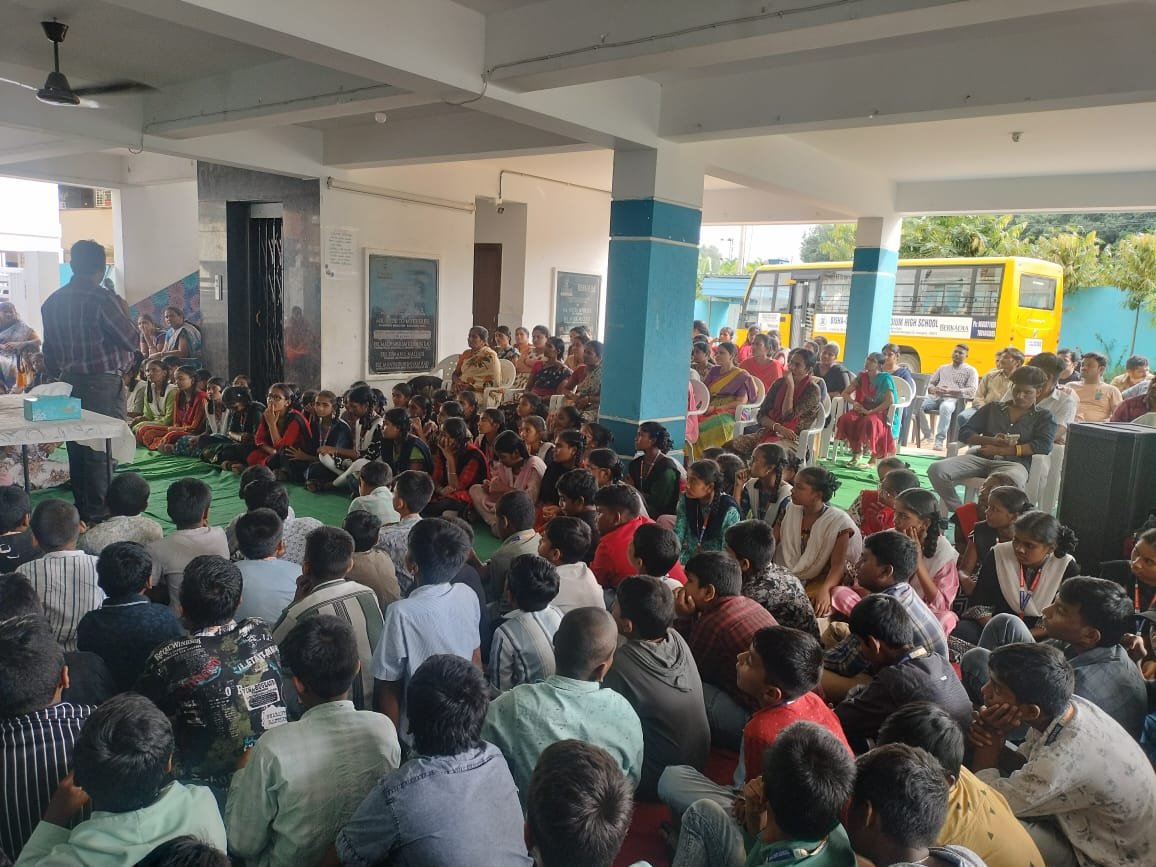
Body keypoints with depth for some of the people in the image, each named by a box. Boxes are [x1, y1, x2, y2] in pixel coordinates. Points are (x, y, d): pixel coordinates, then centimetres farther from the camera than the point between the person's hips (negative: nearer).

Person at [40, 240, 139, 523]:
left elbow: (49, 351, 14)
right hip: (103, 383, -7)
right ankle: (98, 513, 2)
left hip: (69, 382, 7)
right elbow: (132, 341, -12)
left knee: (76, 448, 13)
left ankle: (81, 510, 22)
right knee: (101, 451, -2)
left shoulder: (51, 303, 9)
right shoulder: (102, 300, -14)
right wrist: (124, 312, 4)